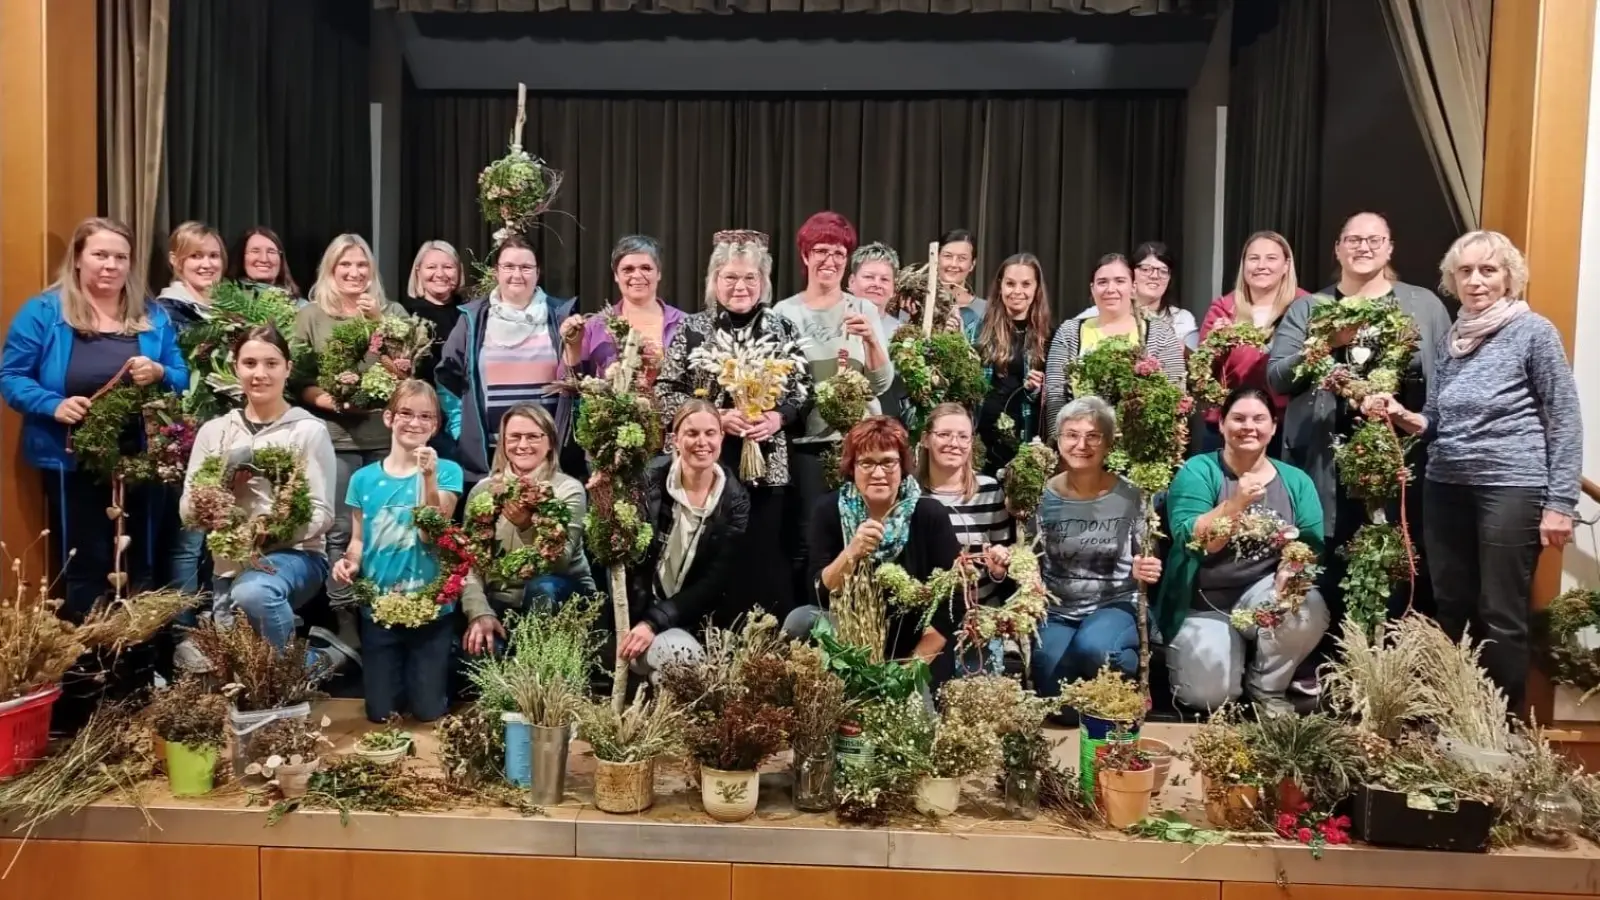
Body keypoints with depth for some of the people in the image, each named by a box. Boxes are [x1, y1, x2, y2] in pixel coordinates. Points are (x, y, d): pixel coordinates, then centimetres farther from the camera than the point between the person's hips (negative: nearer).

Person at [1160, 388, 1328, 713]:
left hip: (1263, 594, 3)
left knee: (1310, 609, -30)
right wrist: (1236, 503, -31)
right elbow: (1189, 541, -18)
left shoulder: (1296, 480, 5)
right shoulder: (1198, 471, -6)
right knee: (1210, 695, -18)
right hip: (1203, 604, -2)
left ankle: (1267, 689, 0)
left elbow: (1312, 545, -3)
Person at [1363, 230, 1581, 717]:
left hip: (1511, 489, -5)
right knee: (1451, 610, 11)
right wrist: (1401, 416, -7)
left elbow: (1565, 420, -6)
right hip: (1446, 488, 6)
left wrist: (1560, 502, -11)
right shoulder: (1450, 339, 11)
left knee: (1501, 618, 0)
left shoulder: (1533, 332, -4)